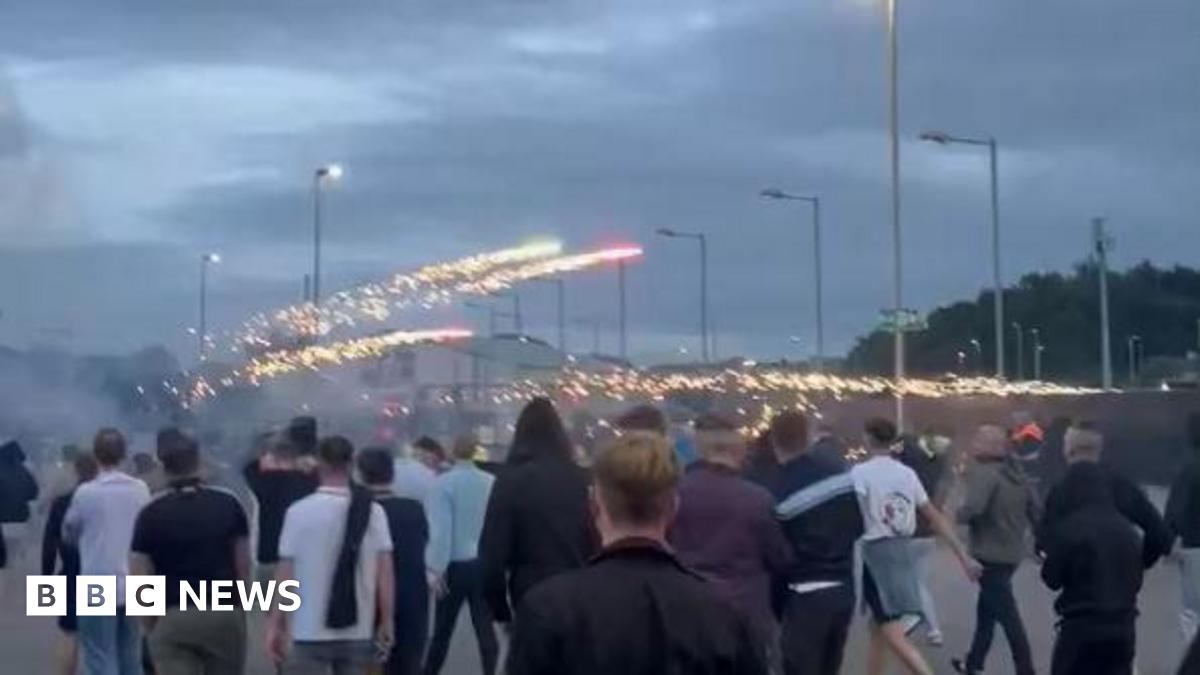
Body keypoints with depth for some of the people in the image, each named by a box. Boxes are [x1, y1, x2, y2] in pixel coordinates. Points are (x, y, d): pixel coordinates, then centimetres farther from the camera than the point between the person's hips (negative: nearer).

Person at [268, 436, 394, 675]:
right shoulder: (372, 511, -3)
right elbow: (384, 572, -3)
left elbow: (285, 575, -6)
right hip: (358, 632, 3)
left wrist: (275, 625, 2)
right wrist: (386, 621, 5)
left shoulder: (299, 512, -8)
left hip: (309, 633, -3)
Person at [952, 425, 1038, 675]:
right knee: (986, 608, 21)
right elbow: (1036, 511, 10)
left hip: (990, 554, -9)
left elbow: (973, 508, -32)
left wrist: (953, 516, -13)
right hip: (1012, 552, 9)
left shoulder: (984, 473, -18)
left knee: (1006, 614, -4)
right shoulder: (1017, 474, 9)